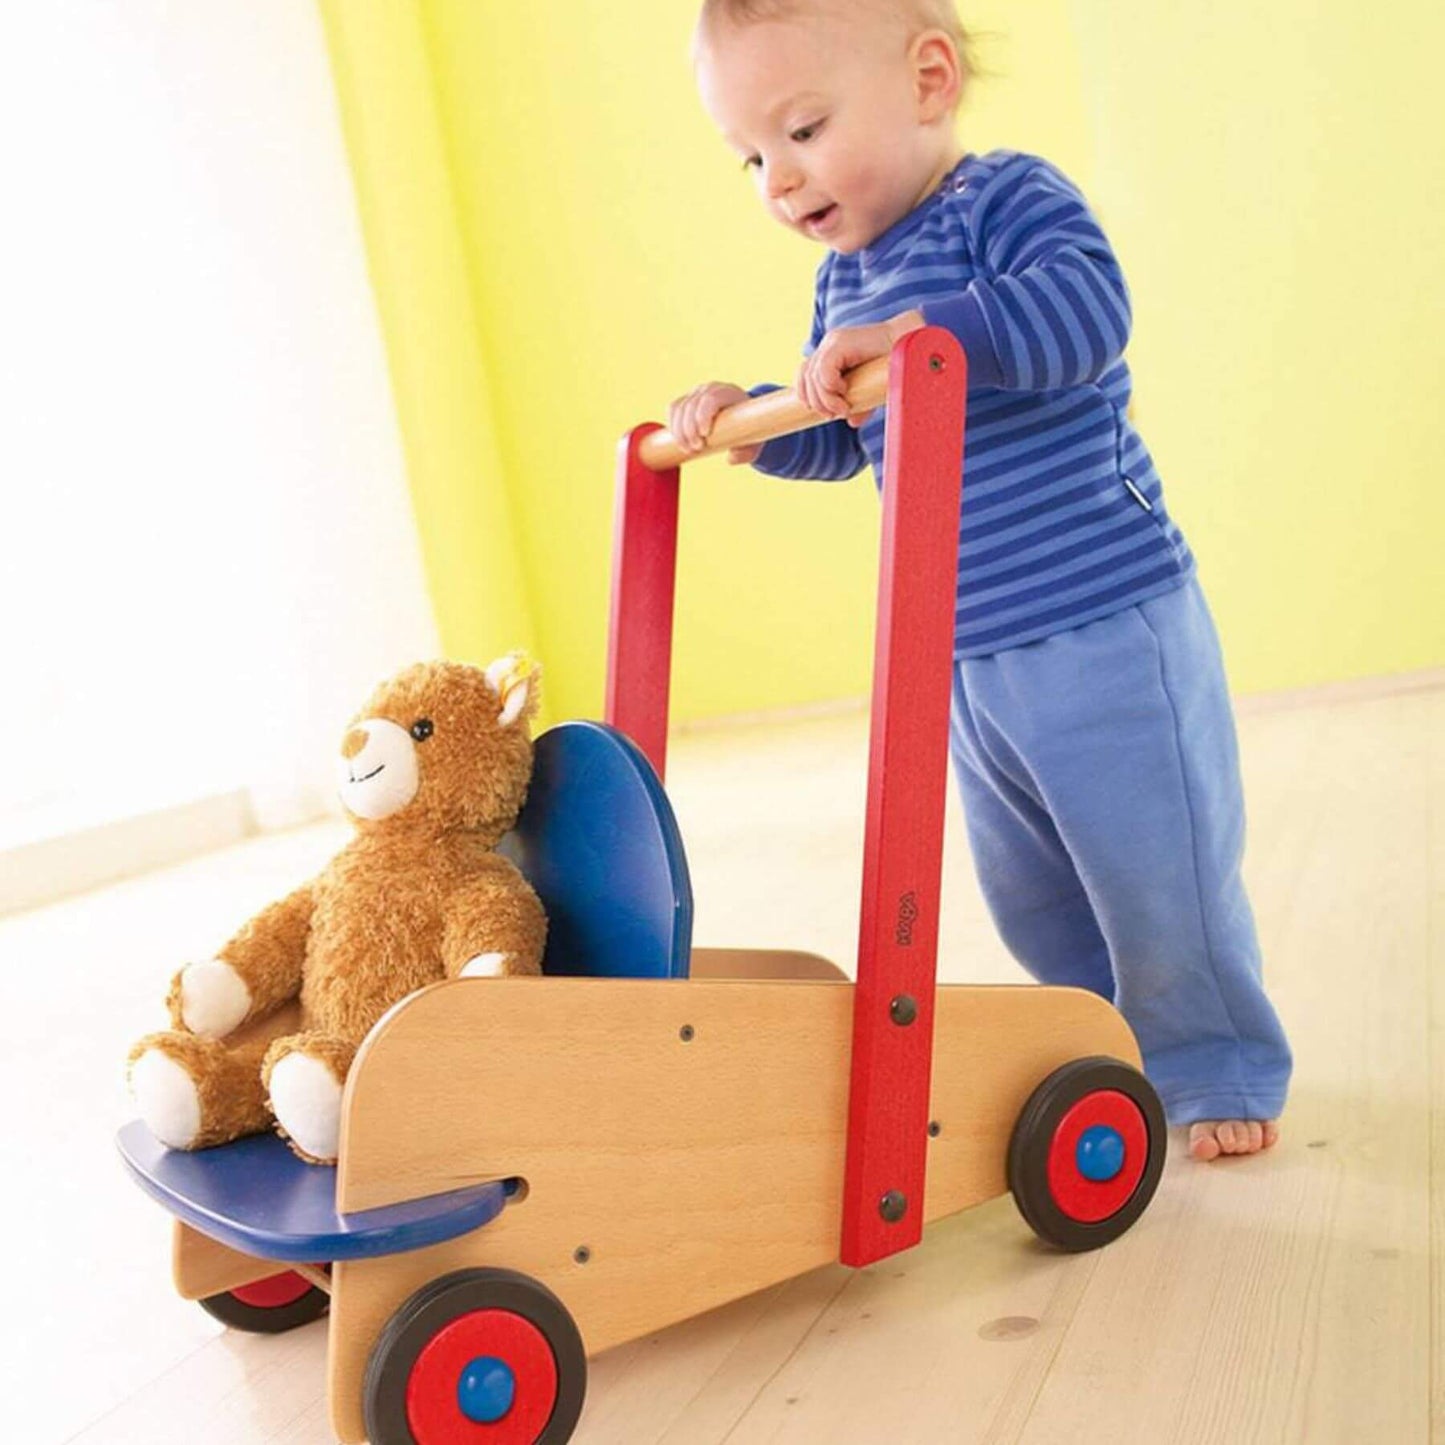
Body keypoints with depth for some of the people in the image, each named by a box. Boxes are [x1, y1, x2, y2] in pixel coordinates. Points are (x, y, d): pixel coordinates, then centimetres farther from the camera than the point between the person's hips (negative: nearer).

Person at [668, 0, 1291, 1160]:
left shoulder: (1008, 197, -11)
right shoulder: (848, 277, 11)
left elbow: (1088, 305, -31)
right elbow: (839, 441, 20)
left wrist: (916, 330, -37)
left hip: (1106, 636, -8)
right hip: (971, 662, 8)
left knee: (1156, 873, 2)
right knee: (1029, 893, 16)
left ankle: (1222, 1070, 24)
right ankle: (1119, 1053, 37)